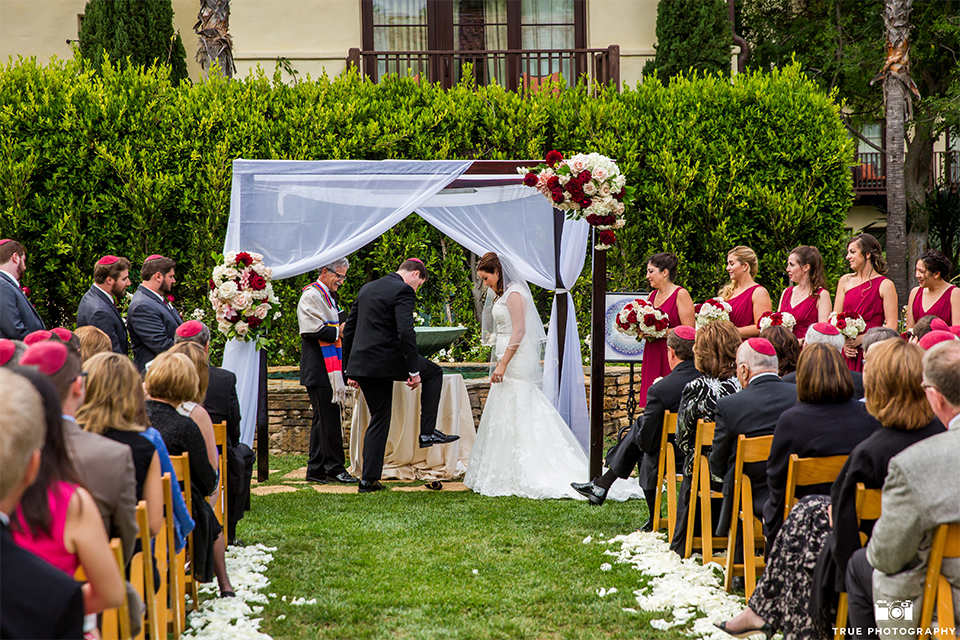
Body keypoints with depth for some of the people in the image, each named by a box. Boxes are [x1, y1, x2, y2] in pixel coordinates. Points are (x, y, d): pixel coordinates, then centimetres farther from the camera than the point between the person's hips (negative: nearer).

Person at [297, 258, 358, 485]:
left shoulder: (327, 296, 21)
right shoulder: (311, 295, -10)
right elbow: (312, 330, -20)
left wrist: (344, 326, 11)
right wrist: (340, 329, -13)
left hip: (329, 370, 10)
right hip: (319, 370, -10)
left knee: (323, 419, 10)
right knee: (329, 418, -8)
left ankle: (316, 470, 14)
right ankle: (334, 468, -5)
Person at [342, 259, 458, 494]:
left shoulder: (367, 289, 18)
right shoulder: (403, 291, -7)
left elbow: (349, 330, 20)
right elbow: (406, 333, -19)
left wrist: (349, 369, 23)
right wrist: (414, 370, -16)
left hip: (362, 363, 7)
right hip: (387, 361, -7)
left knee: (379, 419, 15)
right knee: (434, 373, 17)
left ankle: (368, 480, 10)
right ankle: (427, 432, 11)